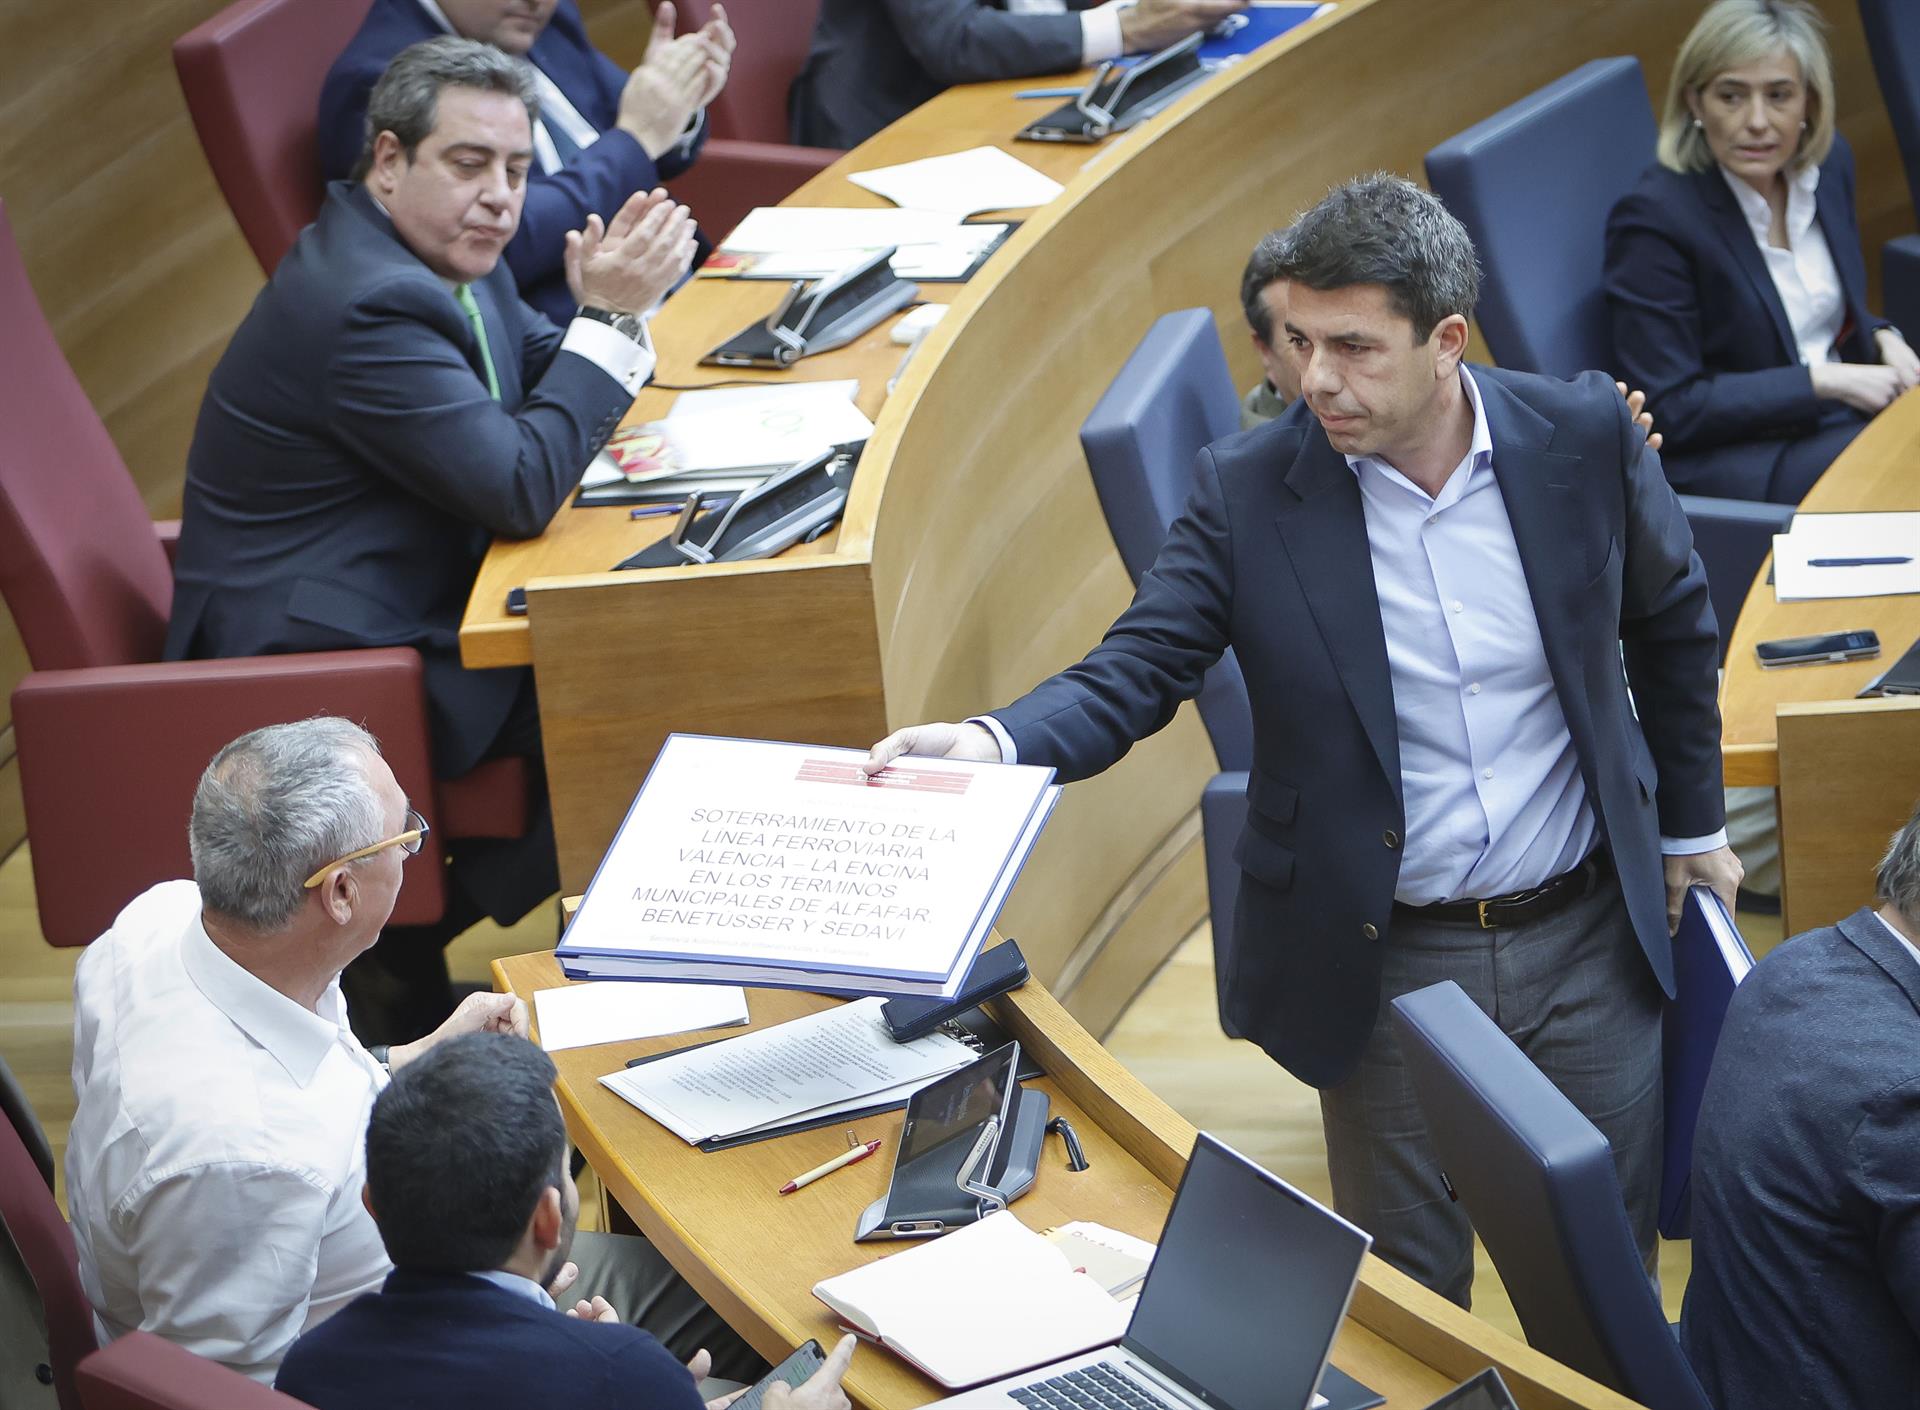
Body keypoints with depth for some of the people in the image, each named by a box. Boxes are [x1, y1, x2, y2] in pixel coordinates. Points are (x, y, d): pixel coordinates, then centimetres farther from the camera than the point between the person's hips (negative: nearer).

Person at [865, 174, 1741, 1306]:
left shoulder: (1586, 435, -9)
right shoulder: (1248, 490, -12)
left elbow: (1672, 627, 7)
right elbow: (1139, 669, -14)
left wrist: (1692, 825, 15)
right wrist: (994, 745, -34)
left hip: (1589, 933, 1)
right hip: (1389, 964, -1)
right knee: (1410, 1289, 10)